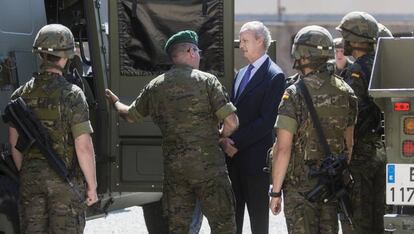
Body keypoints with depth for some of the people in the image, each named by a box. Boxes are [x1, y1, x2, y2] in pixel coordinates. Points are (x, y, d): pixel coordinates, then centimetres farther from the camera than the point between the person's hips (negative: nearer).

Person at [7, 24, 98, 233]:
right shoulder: (72, 95, -12)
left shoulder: (21, 95, 3)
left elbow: (14, 143, 8)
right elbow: (83, 147, -15)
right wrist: (92, 186, -7)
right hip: (65, 179, -4)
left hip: (31, 177, 4)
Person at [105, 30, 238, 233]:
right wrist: (220, 136, 9)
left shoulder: (155, 87, 8)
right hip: (209, 167, -4)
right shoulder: (207, 81, -6)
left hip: (173, 169, 4)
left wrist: (115, 102, 42)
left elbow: (130, 115, 21)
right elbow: (231, 122, -13)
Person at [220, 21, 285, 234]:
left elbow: (267, 120, -15)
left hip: (256, 158, -7)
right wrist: (225, 138, -4)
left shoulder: (274, 76, -9)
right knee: (232, 214, 8)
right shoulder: (242, 73, 17)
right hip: (234, 156, 7)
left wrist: (237, 143, -15)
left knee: (258, 216, 0)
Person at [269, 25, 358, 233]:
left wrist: (275, 192, -12)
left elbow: (283, 148, -18)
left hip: (300, 184, -5)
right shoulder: (345, 92, 3)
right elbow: (349, 143, 10)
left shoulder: (294, 95, -16)